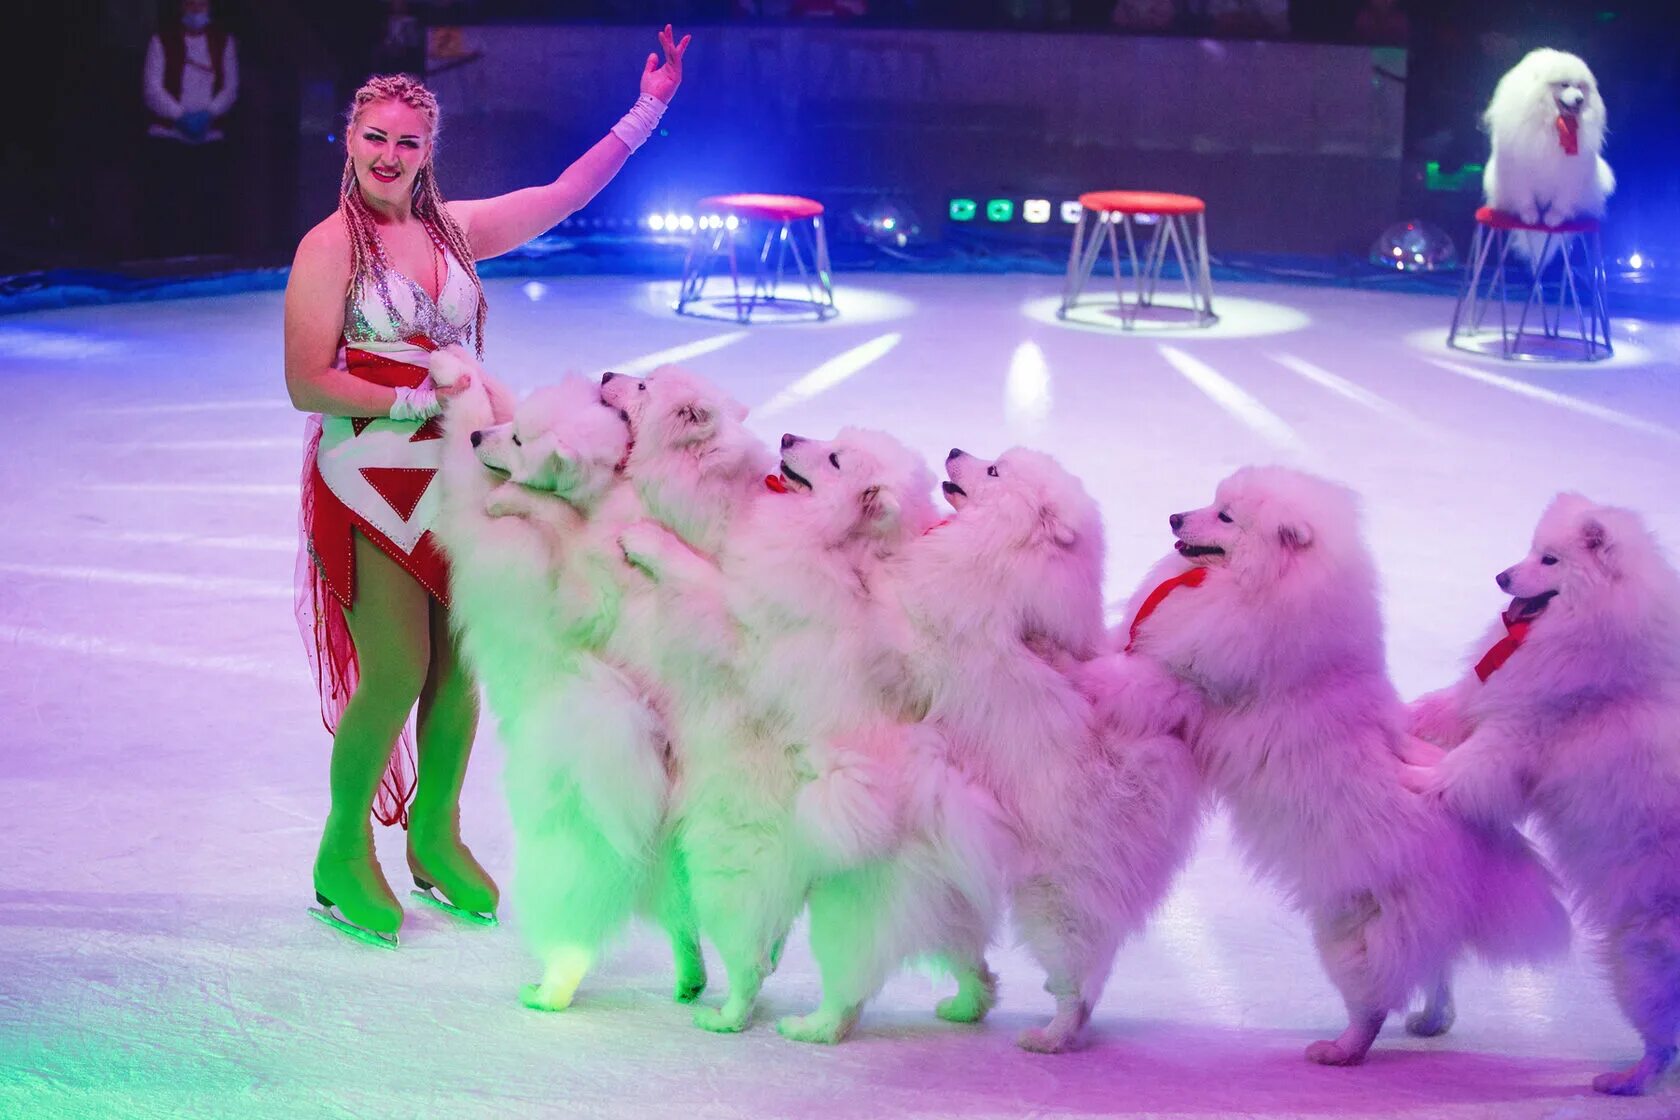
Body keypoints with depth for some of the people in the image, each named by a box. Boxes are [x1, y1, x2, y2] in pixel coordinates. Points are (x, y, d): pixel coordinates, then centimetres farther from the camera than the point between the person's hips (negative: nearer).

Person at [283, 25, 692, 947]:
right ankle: (344, 856, 12)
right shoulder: (330, 247, -9)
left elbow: (565, 194, 11)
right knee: (397, 675, -7)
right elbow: (308, 385, -12)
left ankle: (435, 839, 26)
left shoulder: (452, 230, 7)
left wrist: (645, 111, 8)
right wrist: (421, 401, -14)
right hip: (369, 480, -5)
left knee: (462, 666, 7)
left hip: (456, 476, 6)